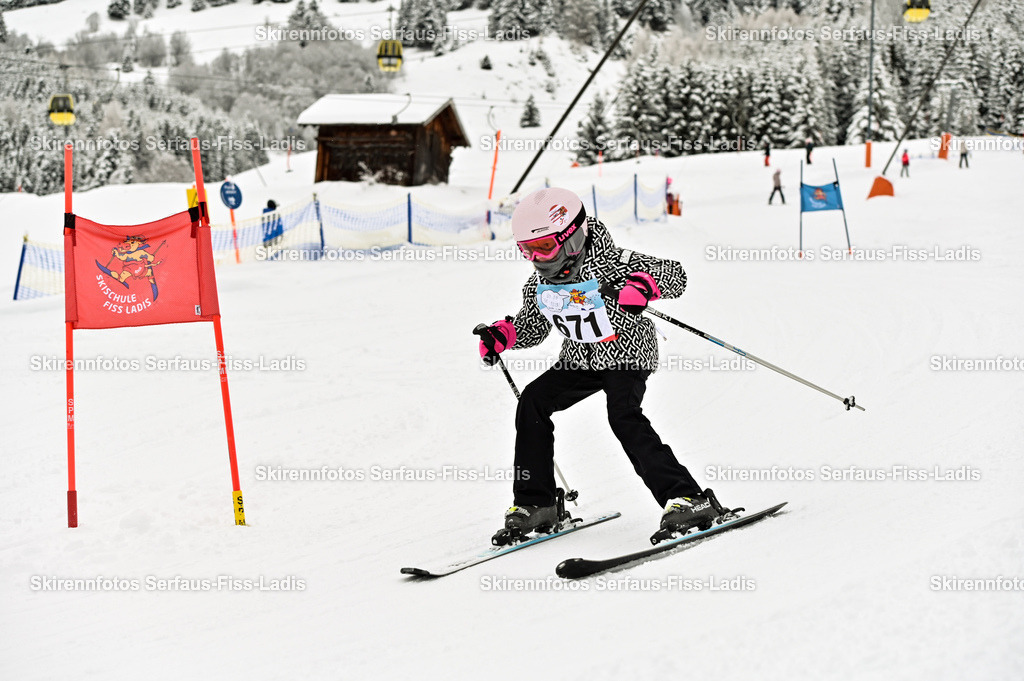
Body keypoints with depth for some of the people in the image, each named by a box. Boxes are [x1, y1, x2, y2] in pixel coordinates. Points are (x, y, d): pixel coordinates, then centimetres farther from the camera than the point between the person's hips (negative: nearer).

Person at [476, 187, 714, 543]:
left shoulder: (609, 262, -21)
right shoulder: (538, 285, -2)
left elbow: (673, 274, -23)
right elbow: (532, 327, 17)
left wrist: (642, 286, -44)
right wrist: (501, 335, -3)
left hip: (625, 354, -7)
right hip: (580, 361, 7)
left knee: (623, 416, -29)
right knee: (533, 403, -7)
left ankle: (685, 498, -27)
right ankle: (534, 504, 3)